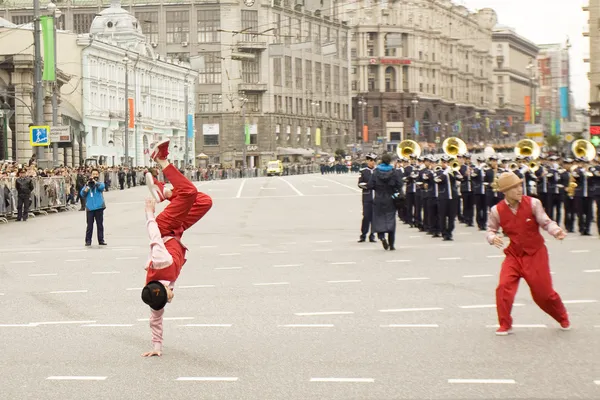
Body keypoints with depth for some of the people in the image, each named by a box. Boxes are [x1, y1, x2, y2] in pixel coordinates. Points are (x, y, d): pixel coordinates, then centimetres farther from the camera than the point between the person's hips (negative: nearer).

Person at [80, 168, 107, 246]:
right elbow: (82, 194, 4)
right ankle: (88, 240, 4)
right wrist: (87, 186, -9)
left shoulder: (100, 183, 9)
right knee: (90, 225, -1)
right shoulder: (87, 184, 13)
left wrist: (95, 181, -16)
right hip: (90, 207, 1)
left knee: (100, 224, 4)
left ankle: (101, 240, 10)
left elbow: (102, 187, -15)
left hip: (99, 207, 0)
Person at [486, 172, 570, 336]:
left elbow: (545, 222, -10)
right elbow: (491, 230, 4)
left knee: (544, 292, 5)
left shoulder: (533, 203, -11)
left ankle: (563, 318, 35)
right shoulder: (497, 210, -8)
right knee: (504, 287, -17)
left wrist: (556, 231, -31)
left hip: (535, 254, -1)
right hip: (513, 255, 1)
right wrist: (493, 238, -20)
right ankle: (505, 325, 2)